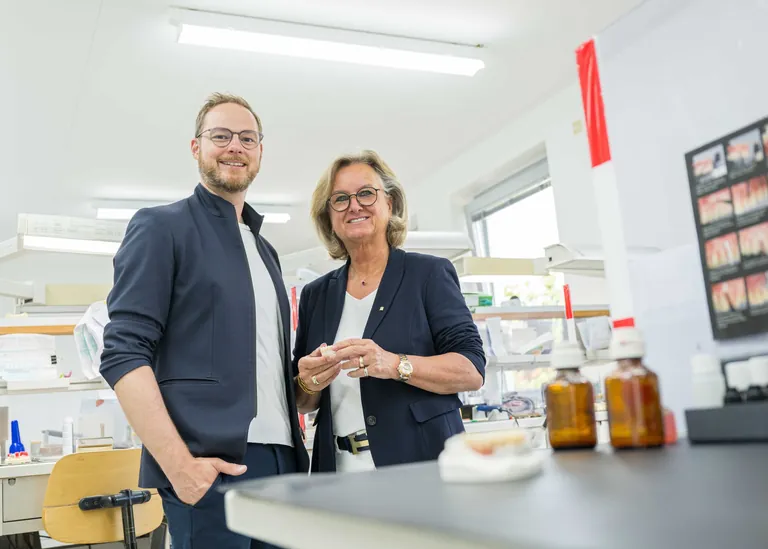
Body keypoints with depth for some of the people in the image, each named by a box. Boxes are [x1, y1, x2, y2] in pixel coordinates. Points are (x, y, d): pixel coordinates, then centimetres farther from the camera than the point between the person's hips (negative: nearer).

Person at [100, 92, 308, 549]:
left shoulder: (265, 250, 20)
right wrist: (179, 463, -18)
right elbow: (124, 354, -10)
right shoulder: (161, 227, 0)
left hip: (282, 460, 7)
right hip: (211, 466, -6)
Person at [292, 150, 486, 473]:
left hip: (424, 462, -3)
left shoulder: (430, 273, -1)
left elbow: (472, 371, -9)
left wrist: (394, 364, -23)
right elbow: (302, 403, 14)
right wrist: (308, 385, -9)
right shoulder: (315, 295, 10)